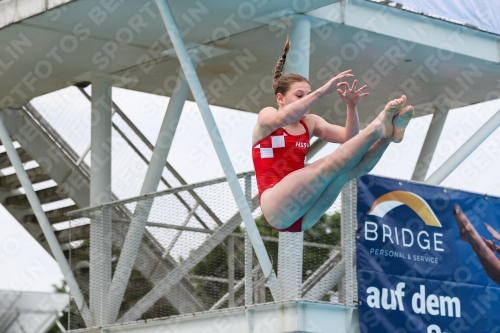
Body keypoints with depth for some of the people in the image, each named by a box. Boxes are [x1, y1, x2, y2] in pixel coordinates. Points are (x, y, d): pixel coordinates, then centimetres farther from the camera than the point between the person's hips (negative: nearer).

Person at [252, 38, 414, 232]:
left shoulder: (309, 123, 19)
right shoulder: (267, 116, 3)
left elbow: (348, 138, 6)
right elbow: (282, 119, -24)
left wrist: (351, 107, -11)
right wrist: (323, 91, -31)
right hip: (276, 207, -6)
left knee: (348, 169, -24)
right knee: (330, 165, -29)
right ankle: (377, 127, -35)